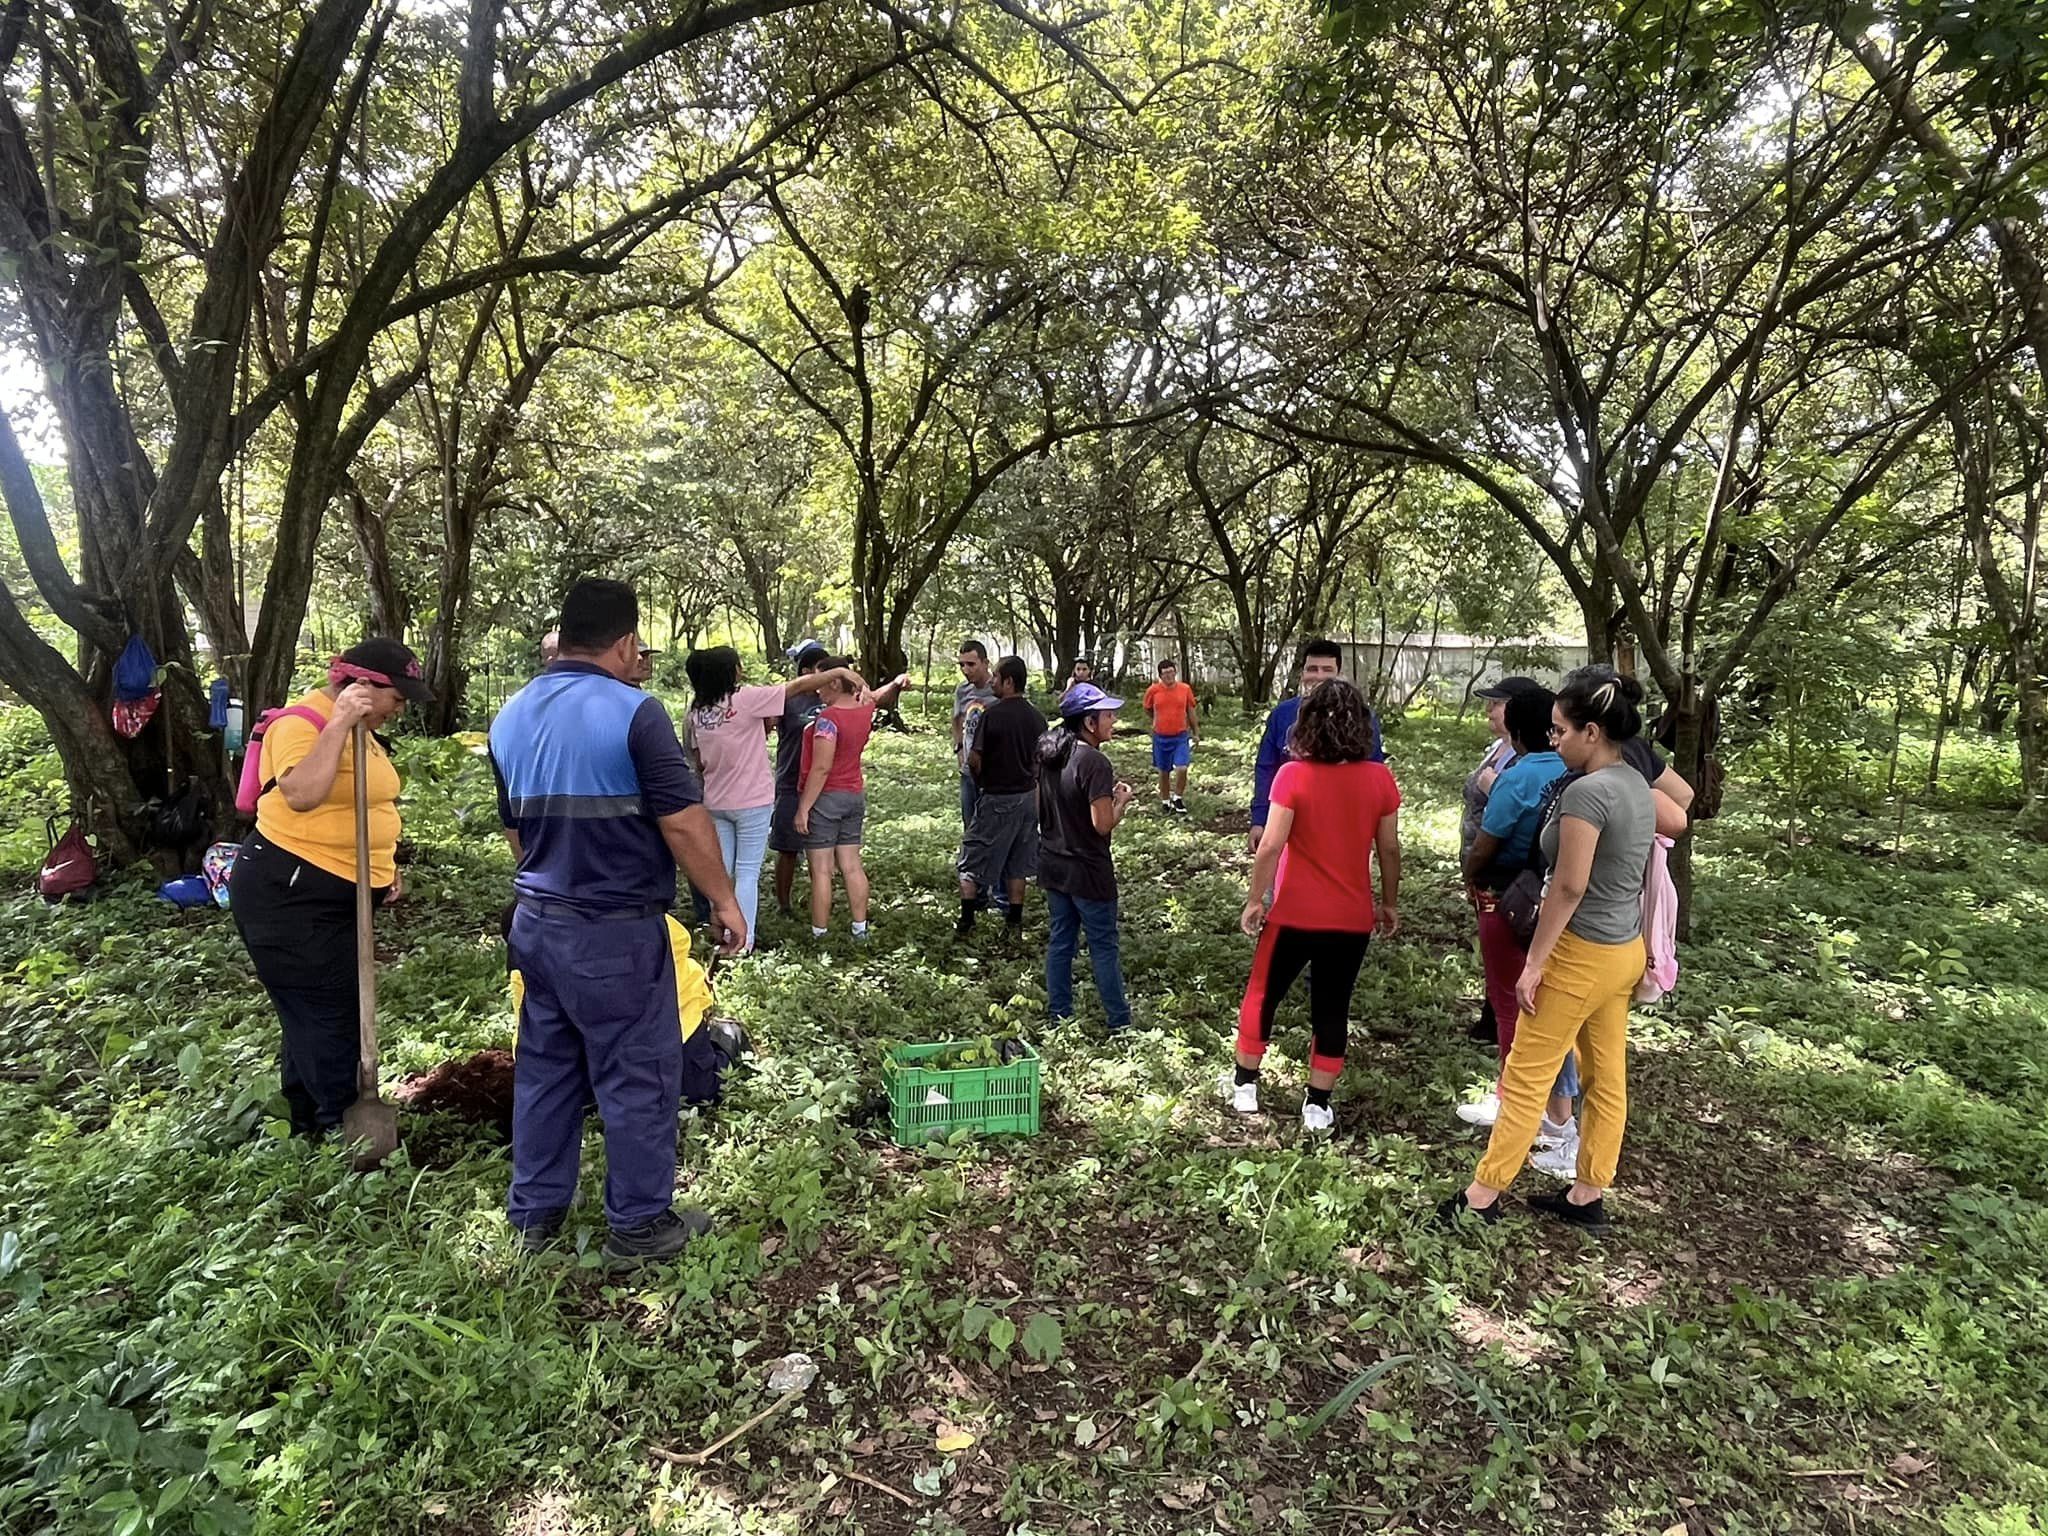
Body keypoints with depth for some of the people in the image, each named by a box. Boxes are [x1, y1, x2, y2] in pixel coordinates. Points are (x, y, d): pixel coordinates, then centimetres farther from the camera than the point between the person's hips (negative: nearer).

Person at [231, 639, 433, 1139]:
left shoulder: (360, 729, 12)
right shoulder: (303, 722, -18)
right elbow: (302, 795, -36)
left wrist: (385, 867, 16)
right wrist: (339, 723, -35)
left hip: (335, 897, 10)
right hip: (287, 896, -10)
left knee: (316, 1021, 17)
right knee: (328, 1021, -6)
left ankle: (308, 1131, 28)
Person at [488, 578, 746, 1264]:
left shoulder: (511, 717, 7)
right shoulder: (634, 713, -17)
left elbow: (513, 830, 16)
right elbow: (684, 823, -18)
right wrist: (724, 900, -6)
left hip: (536, 922, 8)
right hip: (616, 931, -7)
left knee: (544, 1067, 19)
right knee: (637, 1075, 6)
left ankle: (535, 1211, 31)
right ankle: (639, 1223, 19)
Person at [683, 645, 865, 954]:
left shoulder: (695, 715, 0)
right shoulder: (746, 700, -17)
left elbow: (698, 764, 6)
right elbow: (799, 686, -12)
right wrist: (840, 672, -4)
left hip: (715, 803, 6)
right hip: (752, 802, -5)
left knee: (722, 871, 14)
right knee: (748, 873, 2)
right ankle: (743, 942, 5)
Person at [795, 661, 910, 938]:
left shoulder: (828, 717, -18)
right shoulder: (865, 710, 3)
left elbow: (821, 768, -21)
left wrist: (803, 808, -18)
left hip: (825, 797, -8)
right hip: (855, 796, 8)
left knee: (821, 870, -2)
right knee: (852, 865, 12)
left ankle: (819, 935, 3)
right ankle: (860, 929, 16)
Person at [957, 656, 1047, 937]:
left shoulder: (991, 715, -17)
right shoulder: (1036, 718, 2)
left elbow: (974, 759, -17)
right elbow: (1041, 760, 8)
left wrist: (982, 781, 2)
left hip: (996, 798, -6)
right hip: (1027, 796, 6)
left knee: (973, 860, 8)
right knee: (1018, 863, 14)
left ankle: (966, 922, 10)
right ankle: (1014, 922, 19)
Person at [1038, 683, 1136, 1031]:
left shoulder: (1048, 755, 3)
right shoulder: (1095, 762, -22)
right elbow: (1103, 825, -23)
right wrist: (1122, 800, -4)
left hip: (1053, 865, 7)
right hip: (1087, 872, -7)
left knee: (1060, 941, 16)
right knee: (1104, 948, 5)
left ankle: (1059, 1016, 24)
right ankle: (1120, 1024, 16)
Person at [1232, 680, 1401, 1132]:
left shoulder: (1293, 775, -15)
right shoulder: (1380, 779, -5)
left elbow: (1271, 846, -15)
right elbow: (1389, 849, 1)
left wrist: (1254, 900, -4)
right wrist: (1390, 903, 14)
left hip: (1294, 913, -2)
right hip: (1352, 918, 3)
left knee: (1262, 995, 17)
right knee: (1332, 1008, 14)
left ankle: (1245, 1086, 28)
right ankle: (1318, 1104, 23)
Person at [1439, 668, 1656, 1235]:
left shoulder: (1586, 791, -22)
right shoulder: (1637, 786, 5)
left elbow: (1569, 887, -22)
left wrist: (1533, 963, -16)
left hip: (1583, 955, -9)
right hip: (1625, 952, 9)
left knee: (1525, 1078, 1)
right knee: (1607, 1078, 15)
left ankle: (1482, 1195, 12)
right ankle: (1588, 1196, 28)